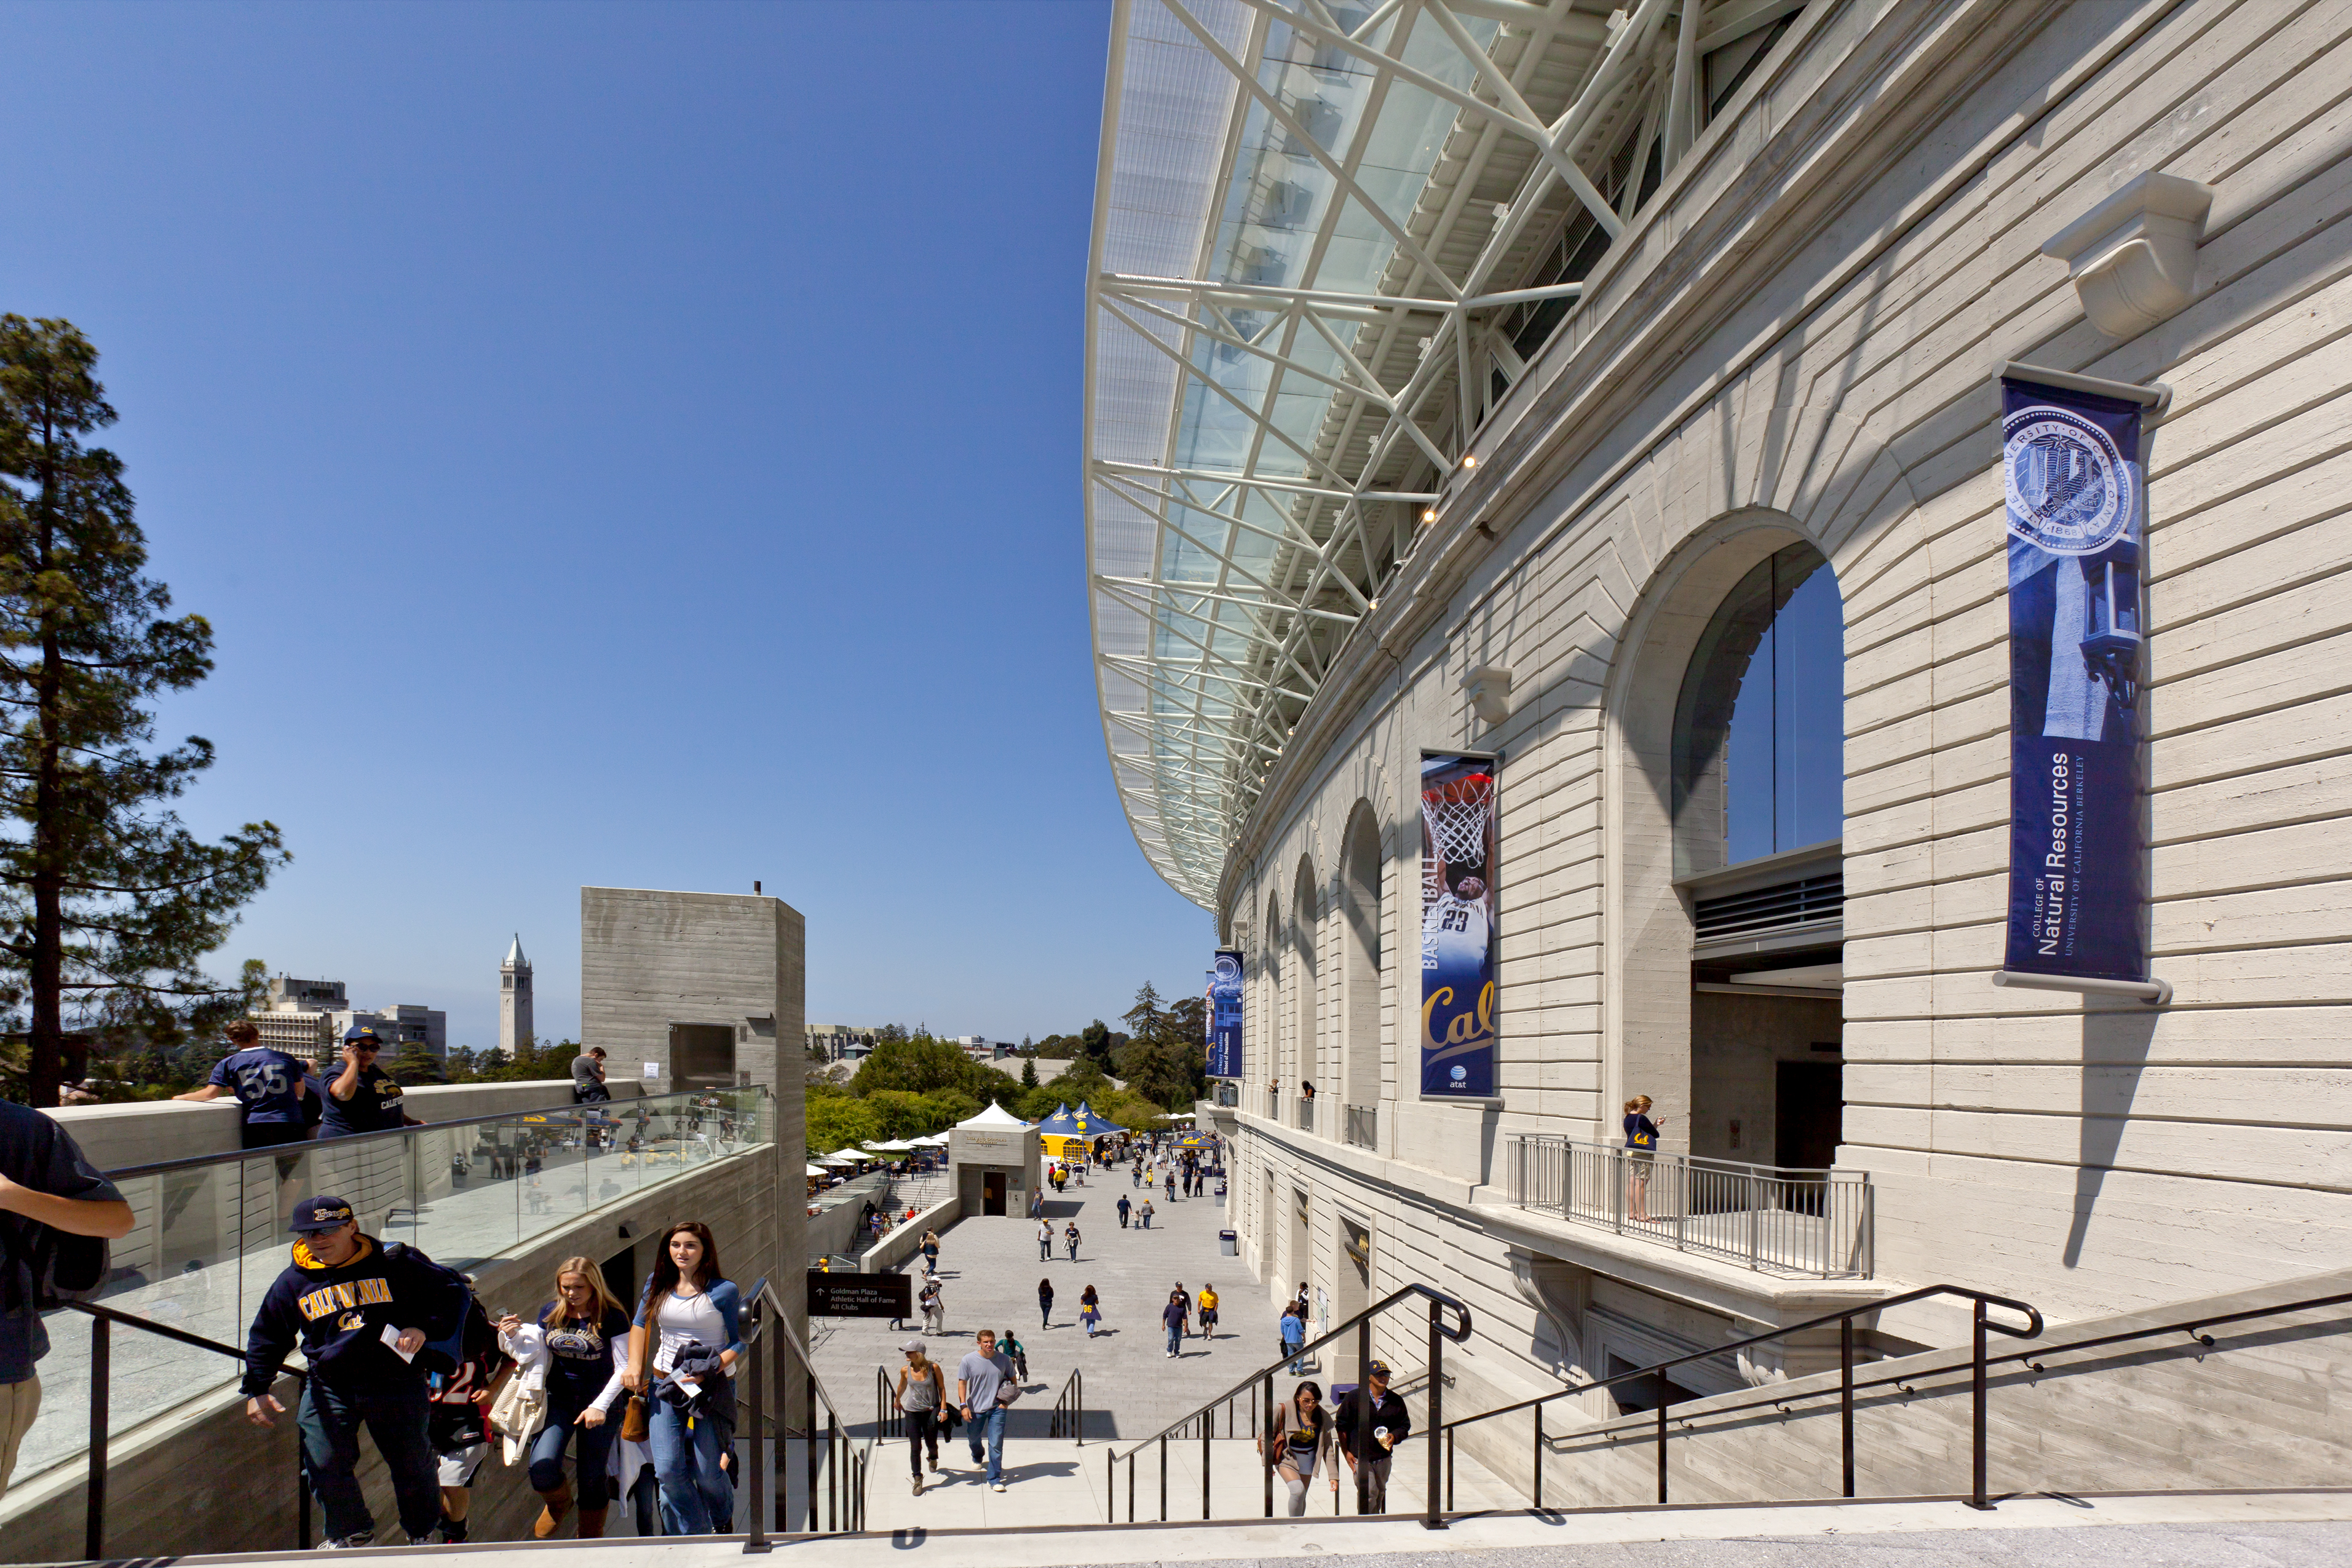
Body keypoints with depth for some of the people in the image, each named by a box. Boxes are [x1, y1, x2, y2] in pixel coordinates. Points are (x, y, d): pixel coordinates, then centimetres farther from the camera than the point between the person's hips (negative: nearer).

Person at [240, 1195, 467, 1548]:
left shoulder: (395, 1263, -8)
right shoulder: (293, 1281, 0)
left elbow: (452, 1291, 0)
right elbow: (267, 1337, 13)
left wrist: (424, 1328, -14)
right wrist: (258, 1389, 6)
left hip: (396, 1383, -2)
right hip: (328, 1388, 2)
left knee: (412, 1463, 6)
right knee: (324, 1465, -4)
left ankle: (422, 1532, 33)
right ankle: (352, 1532, 26)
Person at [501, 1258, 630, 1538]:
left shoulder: (612, 1317, -10)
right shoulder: (550, 1313, 1)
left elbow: (623, 1368, -9)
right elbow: (532, 1356, 12)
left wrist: (600, 1405, -18)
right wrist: (513, 1336, -6)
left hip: (599, 1403, -3)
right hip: (558, 1399, 3)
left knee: (592, 1478, 3)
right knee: (542, 1467, -17)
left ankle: (589, 1544, 27)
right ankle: (558, 1505, 18)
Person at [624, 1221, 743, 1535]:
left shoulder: (724, 1291, -10)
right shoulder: (658, 1286, 4)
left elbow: (740, 1342, -7)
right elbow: (640, 1325, 17)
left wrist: (710, 1370, -21)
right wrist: (634, 1366, 3)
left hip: (713, 1385, -4)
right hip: (665, 1382, 4)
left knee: (706, 1471, -3)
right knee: (668, 1468, -8)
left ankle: (724, 1520, 30)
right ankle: (695, 1536, 13)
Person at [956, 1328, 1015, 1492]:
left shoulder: (1003, 1359, -7)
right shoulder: (968, 1360, -11)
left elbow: (1012, 1380, 6)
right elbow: (962, 1383, -6)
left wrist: (1007, 1400, -5)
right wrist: (964, 1406, -13)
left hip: (997, 1408, -1)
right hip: (976, 1408, 1)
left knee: (996, 1444, -6)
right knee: (974, 1436, 22)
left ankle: (994, 1479, 7)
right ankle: (978, 1456, 57)